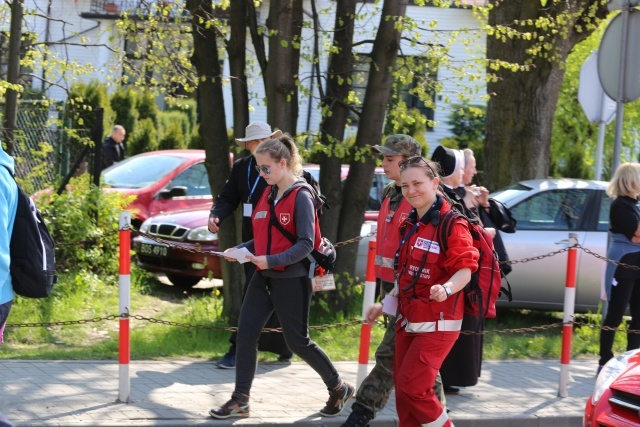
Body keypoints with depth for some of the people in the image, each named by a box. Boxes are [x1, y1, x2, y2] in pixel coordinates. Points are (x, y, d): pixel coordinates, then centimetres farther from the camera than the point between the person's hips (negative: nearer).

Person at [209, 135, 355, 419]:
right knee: (246, 333, 0)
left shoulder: (301, 196, -13)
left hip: (291, 279, -7)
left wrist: (271, 261, -28)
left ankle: (338, 388, 20)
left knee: (297, 341, 1)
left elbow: (306, 244, -18)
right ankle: (240, 400, 7)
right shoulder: (267, 195, 9)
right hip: (264, 277, 7)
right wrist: (241, 250, 0)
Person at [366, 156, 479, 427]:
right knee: (402, 387, 8)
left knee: (412, 387, -12)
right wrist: (383, 305, 20)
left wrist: (446, 289, -38)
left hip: (437, 323, -8)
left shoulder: (451, 223, -13)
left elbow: (465, 270, -19)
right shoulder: (410, 224, 12)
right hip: (407, 320, 8)